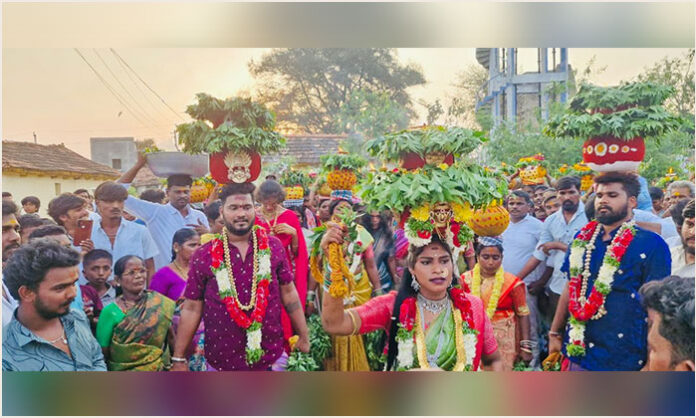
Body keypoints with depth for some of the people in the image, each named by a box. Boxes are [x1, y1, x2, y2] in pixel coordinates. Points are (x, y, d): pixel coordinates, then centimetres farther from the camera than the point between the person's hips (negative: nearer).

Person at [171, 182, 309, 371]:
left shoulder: (273, 246, -1)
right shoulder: (203, 256, -5)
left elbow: (288, 292, 6)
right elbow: (191, 308, -2)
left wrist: (304, 335, 7)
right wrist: (179, 359, -1)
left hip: (271, 356, 1)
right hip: (222, 360, -1)